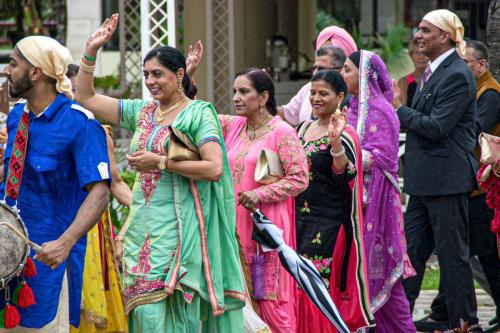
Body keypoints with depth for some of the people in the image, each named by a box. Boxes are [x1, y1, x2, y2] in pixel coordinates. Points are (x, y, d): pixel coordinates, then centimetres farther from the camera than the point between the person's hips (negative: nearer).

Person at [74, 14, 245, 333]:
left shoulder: (198, 113, -4)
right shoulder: (142, 112, 14)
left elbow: (215, 168, -15)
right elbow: (86, 96, 18)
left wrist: (161, 162, -14)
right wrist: (91, 50, 8)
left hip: (179, 227, -6)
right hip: (143, 224, 6)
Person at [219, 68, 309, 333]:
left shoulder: (282, 133, -6)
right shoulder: (232, 126, 12)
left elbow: (299, 179, -9)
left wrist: (260, 194, -17)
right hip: (235, 225, 6)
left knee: (269, 296, -6)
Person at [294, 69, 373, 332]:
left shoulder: (344, 136, -9)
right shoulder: (303, 128, 14)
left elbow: (344, 175, -24)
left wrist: (335, 140, -35)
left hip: (328, 221, -7)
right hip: (300, 217, 7)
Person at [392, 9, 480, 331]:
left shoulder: (457, 75, -16)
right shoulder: (432, 72, 15)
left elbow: (436, 127, -22)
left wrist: (400, 109, -13)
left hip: (447, 180, -10)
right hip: (425, 180, 10)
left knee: (452, 253, -1)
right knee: (412, 250, 13)